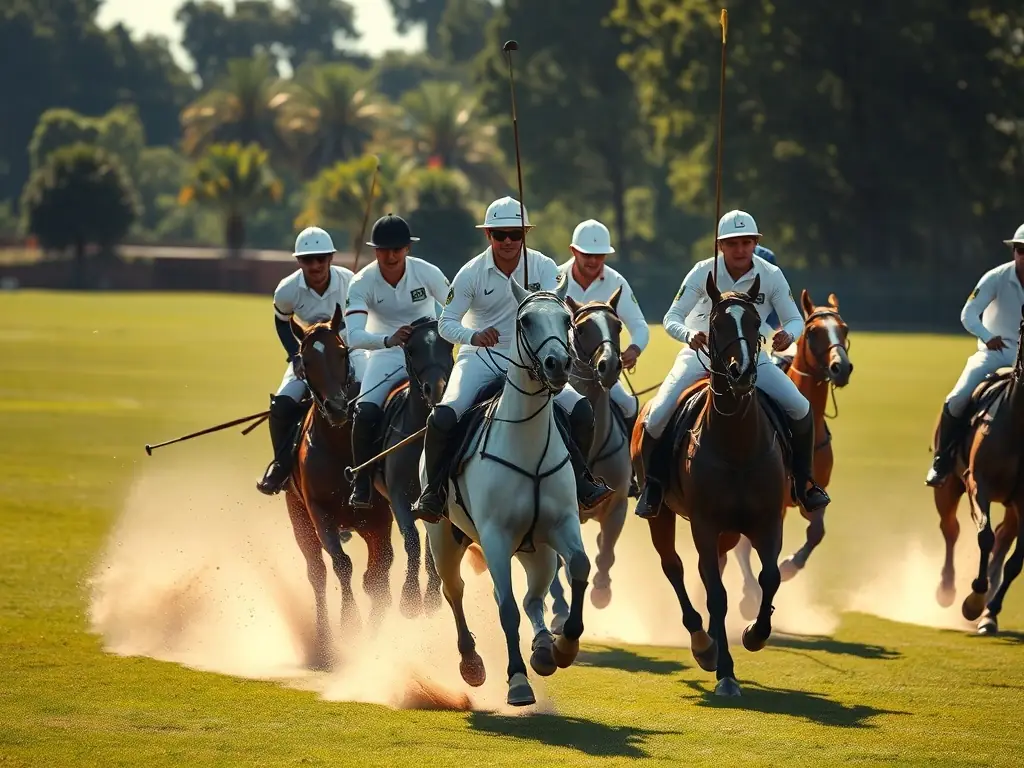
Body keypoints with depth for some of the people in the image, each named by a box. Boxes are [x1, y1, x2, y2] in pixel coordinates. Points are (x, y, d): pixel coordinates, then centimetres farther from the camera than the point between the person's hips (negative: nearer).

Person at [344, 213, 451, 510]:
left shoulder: (427, 273, -13)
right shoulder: (362, 283, -15)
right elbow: (354, 336, -27)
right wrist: (388, 339, -46)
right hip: (386, 355, -1)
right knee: (366, 413, -26)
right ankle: (361, 485, -10)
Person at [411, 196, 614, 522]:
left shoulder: (543, 267, -4)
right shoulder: (471, 273, -8)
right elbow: (446, 323, -10)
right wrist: (472, 335, -32)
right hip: (480, 358, -2)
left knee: (581, 409, -13)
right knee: (443, 417, -26)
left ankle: (579, 480, 9)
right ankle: (433, 489, -5)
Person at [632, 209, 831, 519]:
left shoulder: (771, 275, -13)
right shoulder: (704, 272, -16)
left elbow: (795, 319, -7)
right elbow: (671, 318, -16)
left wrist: (789, 334, -33)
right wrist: (688, 334, -39)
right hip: (700, 354, -1)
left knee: (800, 408, -17)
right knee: (657, 417, -19)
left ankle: (803, 480, 6)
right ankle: (651, 483, 7)